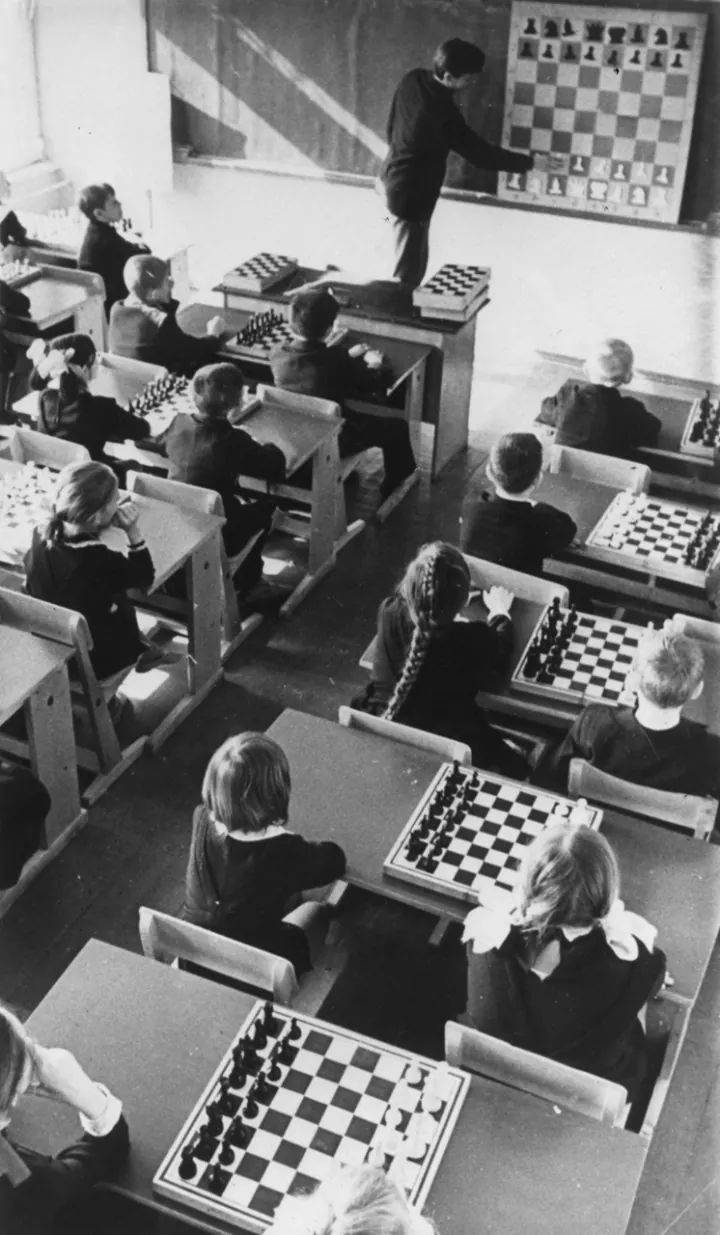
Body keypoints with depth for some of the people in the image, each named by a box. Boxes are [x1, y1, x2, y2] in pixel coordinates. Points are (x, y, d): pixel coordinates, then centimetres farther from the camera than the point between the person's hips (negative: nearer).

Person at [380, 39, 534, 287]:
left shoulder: (413, 79, -6)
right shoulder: (441, 112, -29)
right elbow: (479, 153, -21)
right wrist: (529, 163, -12)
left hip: (394, 180, 9)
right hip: (411, 195, -9)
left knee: (415, 263, 20)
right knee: (408, 274, 1)